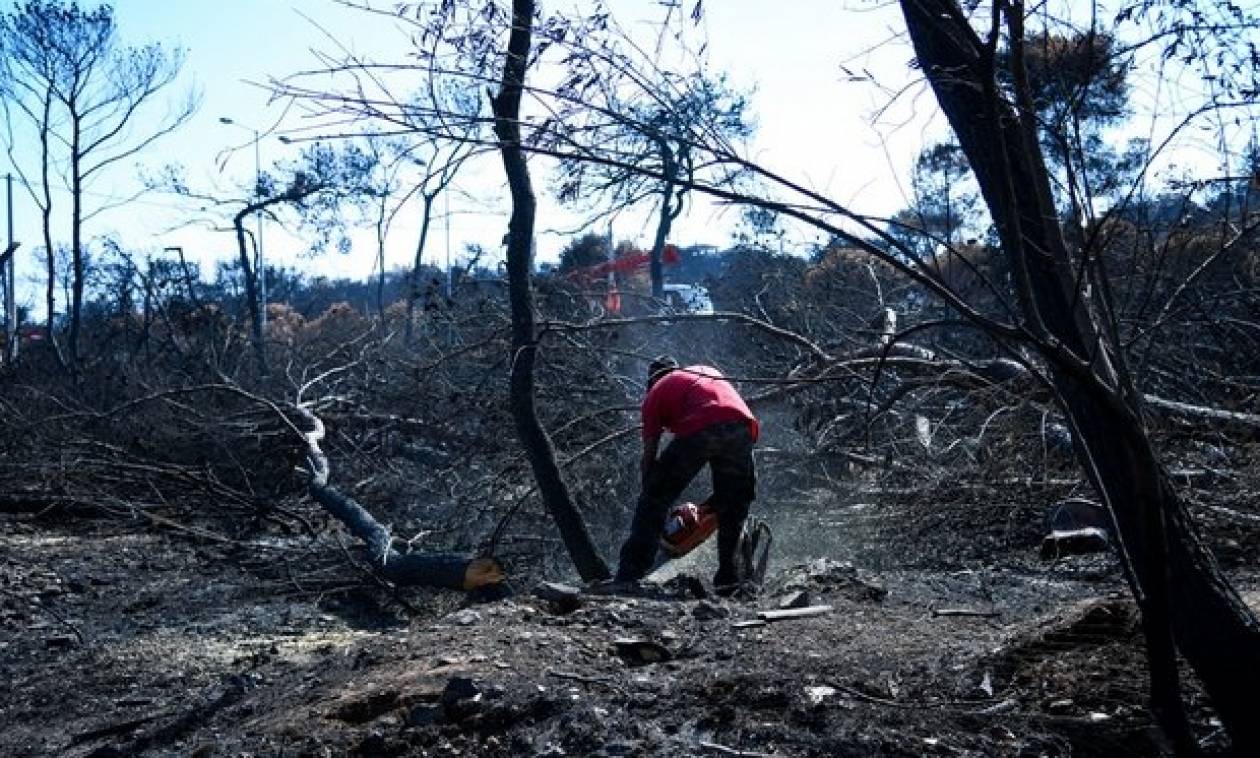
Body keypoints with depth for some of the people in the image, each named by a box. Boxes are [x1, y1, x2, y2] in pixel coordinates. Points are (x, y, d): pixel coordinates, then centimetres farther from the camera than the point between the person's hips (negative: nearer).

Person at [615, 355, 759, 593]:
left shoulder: (655, 393, 26)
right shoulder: (708, 370, 39)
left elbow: (649, 455, 22)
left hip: (699, 431, -4)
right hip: (742, 427, 4)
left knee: (656, 496, 8)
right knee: (734, 502, 23)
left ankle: (629, 575, 4)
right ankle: (728, 575, 21)